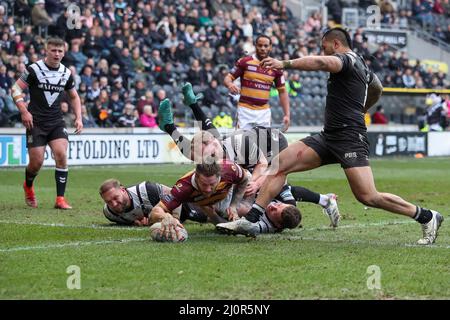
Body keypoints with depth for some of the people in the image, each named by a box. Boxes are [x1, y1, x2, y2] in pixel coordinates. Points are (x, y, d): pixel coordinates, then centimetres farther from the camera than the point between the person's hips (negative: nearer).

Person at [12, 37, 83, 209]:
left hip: (56, 122, 3)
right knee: (37, 161, -5)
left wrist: (78, 118, 8)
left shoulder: (66, 73, 7)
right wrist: (24, 111, -18)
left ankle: (60, 199, -10)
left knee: (61, 155, -16)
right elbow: (16, 89, -7)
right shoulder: (34, 69, -7)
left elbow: (74, 96, 20)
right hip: (36, 122, -3)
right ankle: (28, 186, 30)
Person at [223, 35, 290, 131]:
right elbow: (228, 78, 1)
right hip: (245, 110, -2)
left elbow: (282, 91, 9)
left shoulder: (275, 67, 5)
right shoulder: (245, 62, -2)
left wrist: (287, 115, 0)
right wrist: (230, 84, -25)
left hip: (264, 112, 2)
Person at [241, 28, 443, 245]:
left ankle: (427, 217, 1)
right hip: (328, 136, 10)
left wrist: (284, 64, -34)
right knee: (280, 163, 0)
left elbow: (321, 62, -30)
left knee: (368, 197, -15)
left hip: (349, 138, -10)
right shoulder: (361, 65, 21)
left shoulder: (347, 59, -7)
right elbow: (377, 89, 41)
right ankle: (251, 219, -1)